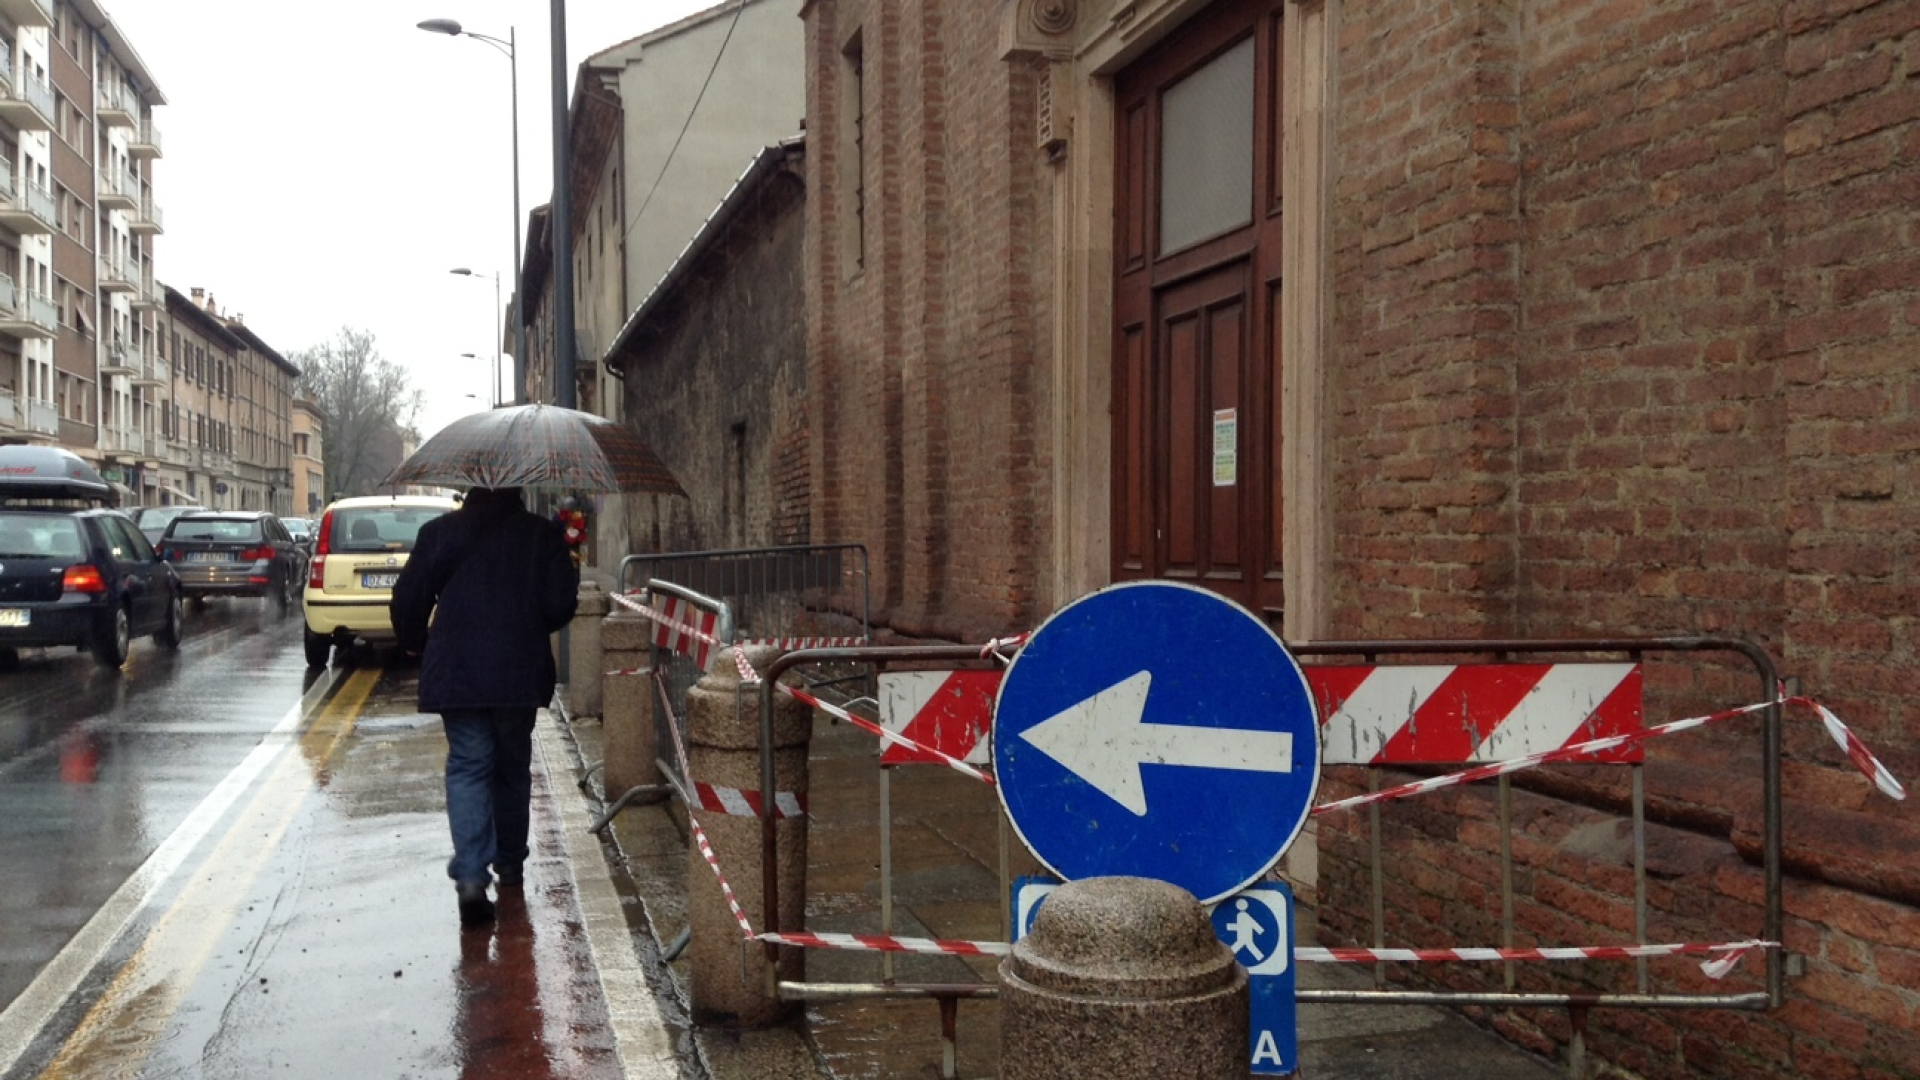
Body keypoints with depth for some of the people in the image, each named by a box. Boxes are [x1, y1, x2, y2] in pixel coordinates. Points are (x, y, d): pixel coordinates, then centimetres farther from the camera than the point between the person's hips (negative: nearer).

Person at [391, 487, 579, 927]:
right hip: (521, 673, 1)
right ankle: (509, 865, 29)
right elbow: (560, 606, -5)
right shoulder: (543, 534, -1)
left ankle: (471, 876, -15)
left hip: (455, 674, -1)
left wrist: (417, 645, 20)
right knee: (513, 768, 17)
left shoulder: (438, 532, 0)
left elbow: (406, 603, 1)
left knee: (467, 767, 1)